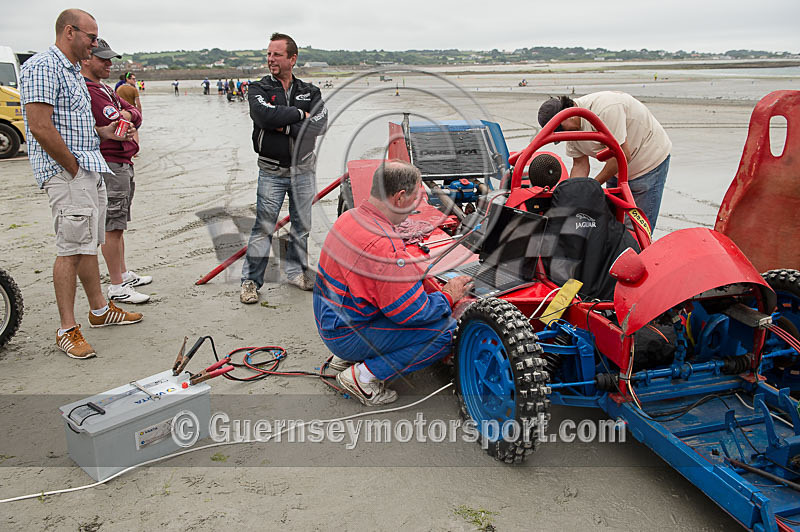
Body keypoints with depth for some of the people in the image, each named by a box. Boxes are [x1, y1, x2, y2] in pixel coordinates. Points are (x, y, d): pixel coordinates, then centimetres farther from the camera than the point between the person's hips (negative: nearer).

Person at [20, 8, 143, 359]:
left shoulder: (73, 70, 20)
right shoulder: (43, 66, -12)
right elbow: (40, 126, -20)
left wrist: (103, 132, 13)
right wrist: (73, 167, -16)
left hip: (89, 170, 10)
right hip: (66, 172, -10)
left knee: (89, 243, 16)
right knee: (71, 248, -8)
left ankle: (100, 309, 28)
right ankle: (67, 330, -1)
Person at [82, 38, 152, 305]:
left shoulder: (104, 89, 20)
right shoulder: (87, 90, -15)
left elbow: (135, 114, 14)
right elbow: (117, 125, -23)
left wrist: (126, 115, -7)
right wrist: (121, 118, -2)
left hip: (123, 163, 11)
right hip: (109, 166, -11)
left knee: (117, 225, 18)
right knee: (112, 227, -6)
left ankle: (124, 274, 29)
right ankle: (116, 286, 0)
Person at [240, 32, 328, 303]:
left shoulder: (310, 92, 6)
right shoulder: (259, 89, 0)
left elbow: (319, 124, -11)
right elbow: (265, 116, -22)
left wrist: (286, 127, -19)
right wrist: (300, 114, -13)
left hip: (303, 169, 3)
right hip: (272, 171, -3)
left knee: (302, 225, 11)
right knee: (263, 227, -3)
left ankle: (296, 271, 27)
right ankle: (251, 280, 6)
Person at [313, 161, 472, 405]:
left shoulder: (350, 217, 2)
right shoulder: (382, 244, -28)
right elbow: (411, 311, -22)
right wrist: (448, 296, -4)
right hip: (348, 335, -9)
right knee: (447, 330, -13)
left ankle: (346, 359, 17)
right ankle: (363, 376, -7)